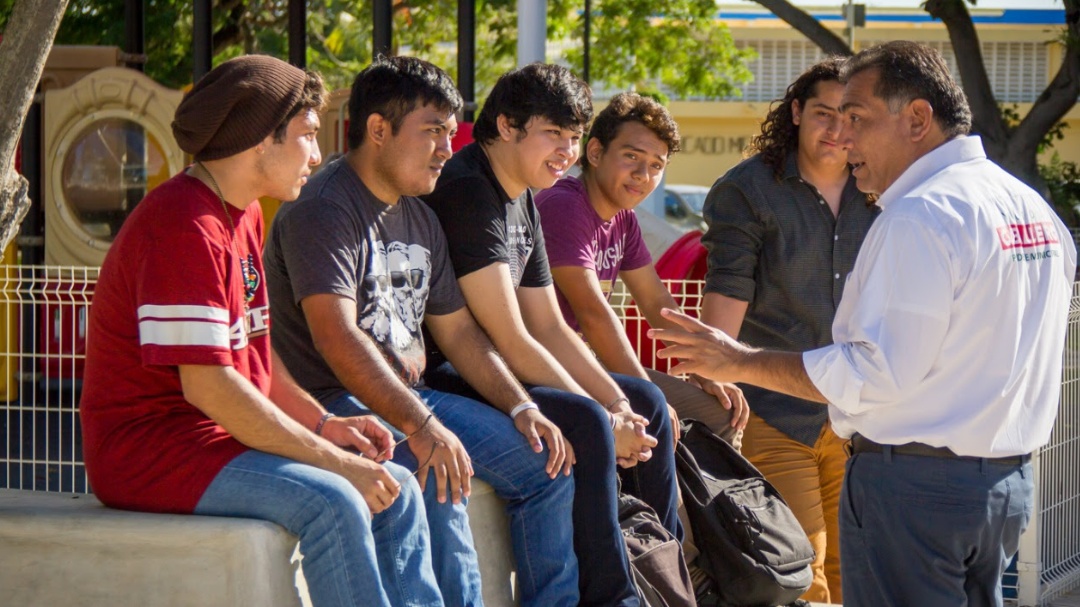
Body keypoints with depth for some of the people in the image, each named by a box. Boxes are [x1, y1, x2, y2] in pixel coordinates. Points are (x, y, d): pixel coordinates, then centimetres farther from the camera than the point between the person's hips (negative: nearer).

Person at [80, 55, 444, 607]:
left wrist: (323, 424, 2)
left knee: (396, 492, 2)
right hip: (150, 450, -10)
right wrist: (336, 461, -22)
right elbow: (207, 385, -25)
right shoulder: (183, 225, -19)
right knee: (330, 503, -29)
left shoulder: (244, 216, 14)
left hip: (224, 439, 10)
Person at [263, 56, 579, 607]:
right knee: (439, 480, -34)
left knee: (546, 463, 3)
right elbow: (336, 338, -26)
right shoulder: (324, 210, -15)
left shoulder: (419, 217, 16)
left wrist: (522, 409, 8)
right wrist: (420, 427, -32)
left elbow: (457, 330, 21)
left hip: (408, 394, 10)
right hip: (335, 403, -10)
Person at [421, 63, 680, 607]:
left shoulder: (522, 200, 13)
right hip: (441, 380, -11)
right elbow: (511, 341, -22)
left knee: (645, 401, 11)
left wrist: (619, 405, 0)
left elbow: (550, 328, 14)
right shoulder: (468, 193, -19)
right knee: (582, 423, -29)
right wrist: (606, 419, -18)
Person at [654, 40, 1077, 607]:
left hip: (915, 483, -9)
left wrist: (741, 362, -14)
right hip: (1010, 483, 9)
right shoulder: (1034, 207, 12)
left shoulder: (920, 216, -17)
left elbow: (877, 373, -21)